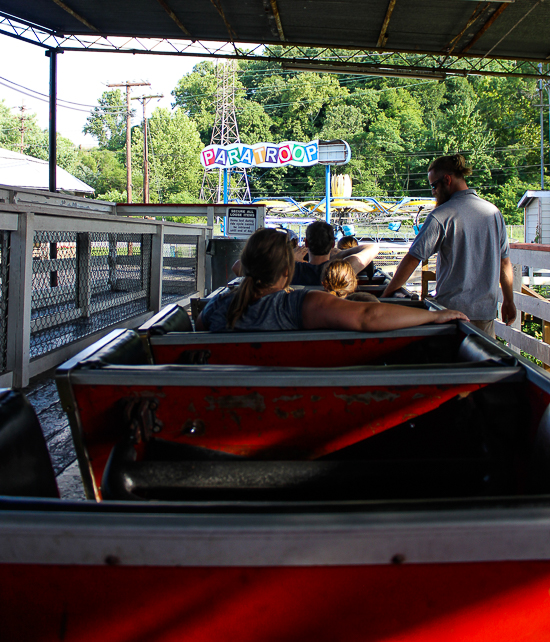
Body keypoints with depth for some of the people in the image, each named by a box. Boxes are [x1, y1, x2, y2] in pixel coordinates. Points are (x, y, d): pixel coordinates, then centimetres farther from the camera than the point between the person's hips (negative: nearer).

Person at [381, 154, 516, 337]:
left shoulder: (441, 215, -11)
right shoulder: (494, 212, 6)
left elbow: (412, 260, -12)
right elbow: (504, 262, 11)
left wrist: (386, 295, -4)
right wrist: (509, 301, 21)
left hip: (452, 309, -5)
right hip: (486, 310, 5)